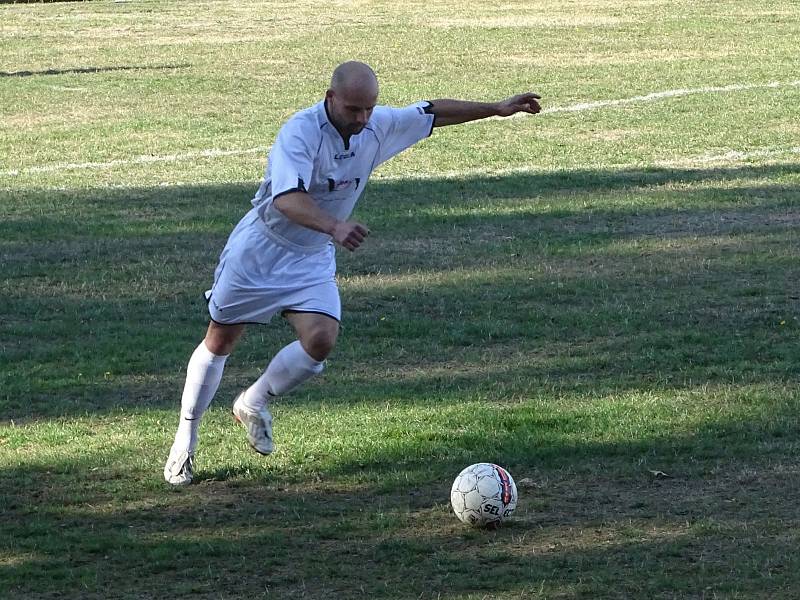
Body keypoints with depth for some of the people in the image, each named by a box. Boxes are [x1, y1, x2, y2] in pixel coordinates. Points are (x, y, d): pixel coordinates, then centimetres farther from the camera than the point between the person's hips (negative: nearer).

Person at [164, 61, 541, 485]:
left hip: (313, 259, 5)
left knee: (321, 340, -17)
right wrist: (334, 227, -60)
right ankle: (185, 442, 23)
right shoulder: (299, 133, -29)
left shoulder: (378, 125, -9)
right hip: (259, 250, -5)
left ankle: (253, 404, 10)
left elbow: (434, 113, 7)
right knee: (220, 342, 5)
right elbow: (287, 199, -44)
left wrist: (497, 109, 9)